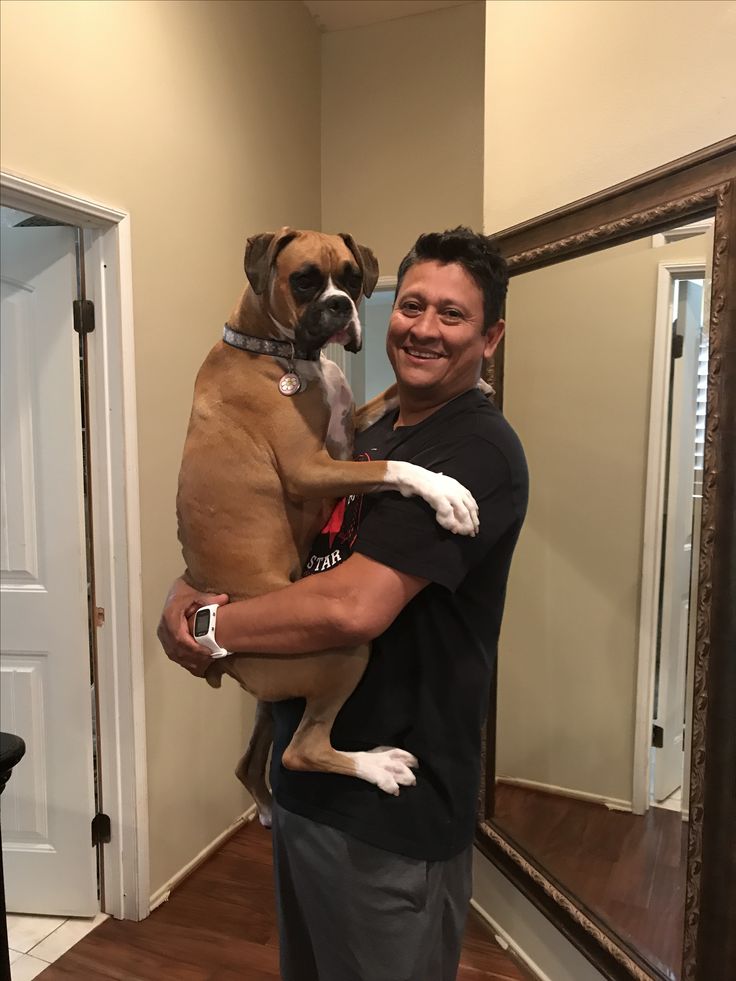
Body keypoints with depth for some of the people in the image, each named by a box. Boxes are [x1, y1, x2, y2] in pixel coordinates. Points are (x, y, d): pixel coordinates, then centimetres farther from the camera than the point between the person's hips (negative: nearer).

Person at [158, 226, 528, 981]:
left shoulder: (479, 450, -20)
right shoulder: (374, 435, 7)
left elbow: (356, 606, -29)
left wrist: (204, 627, -16)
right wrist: (189, 589, -9)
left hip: (389, 813, -8)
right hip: (301, 779, 8)